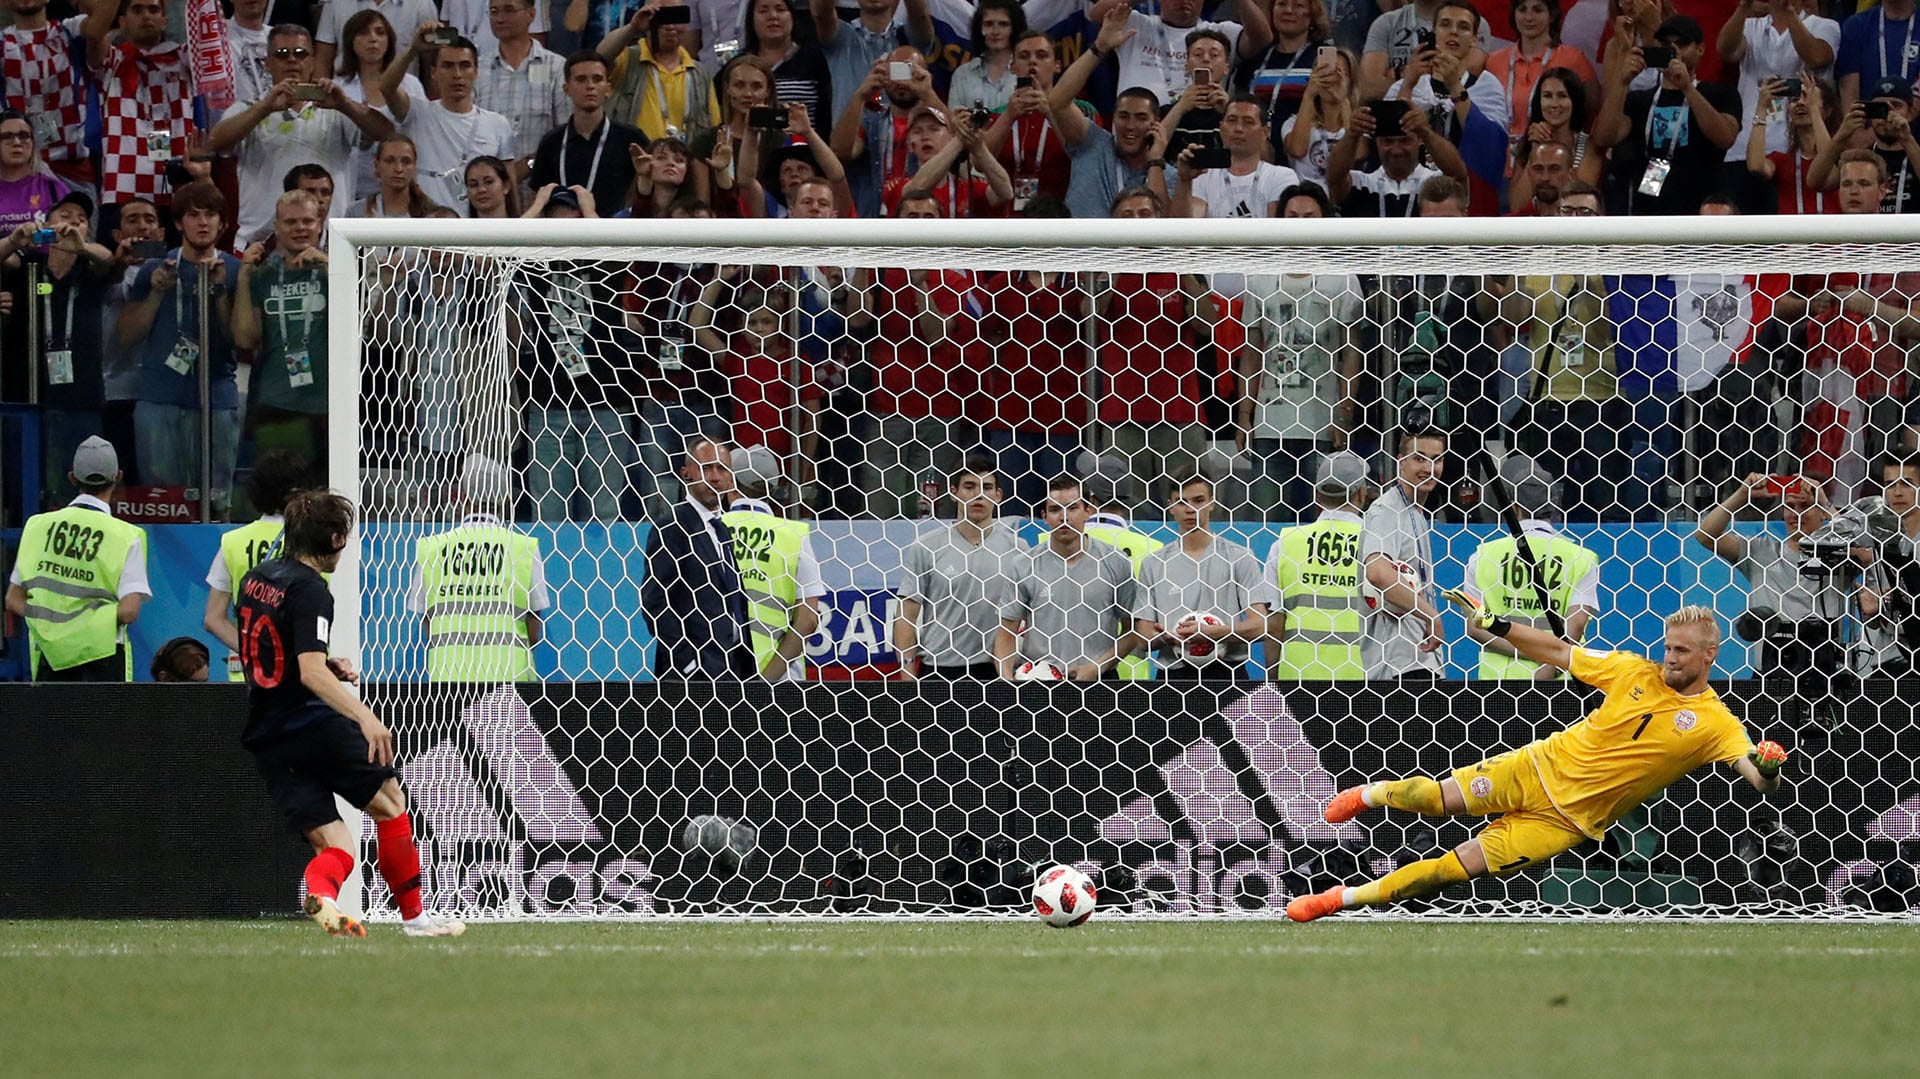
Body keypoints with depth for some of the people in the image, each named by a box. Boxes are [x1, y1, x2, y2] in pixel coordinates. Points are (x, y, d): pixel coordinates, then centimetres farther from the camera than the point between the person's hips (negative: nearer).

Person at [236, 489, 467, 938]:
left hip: (265, 740, 8)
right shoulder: (310, 590, -13)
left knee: (336, 845, 4)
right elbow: (311, 673, -25)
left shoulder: (256, 578, 12)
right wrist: (363, 716, -36)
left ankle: (320, 890, -29)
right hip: (312, 726, -8)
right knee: (388, 801, 13)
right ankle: (414, 914, 16)